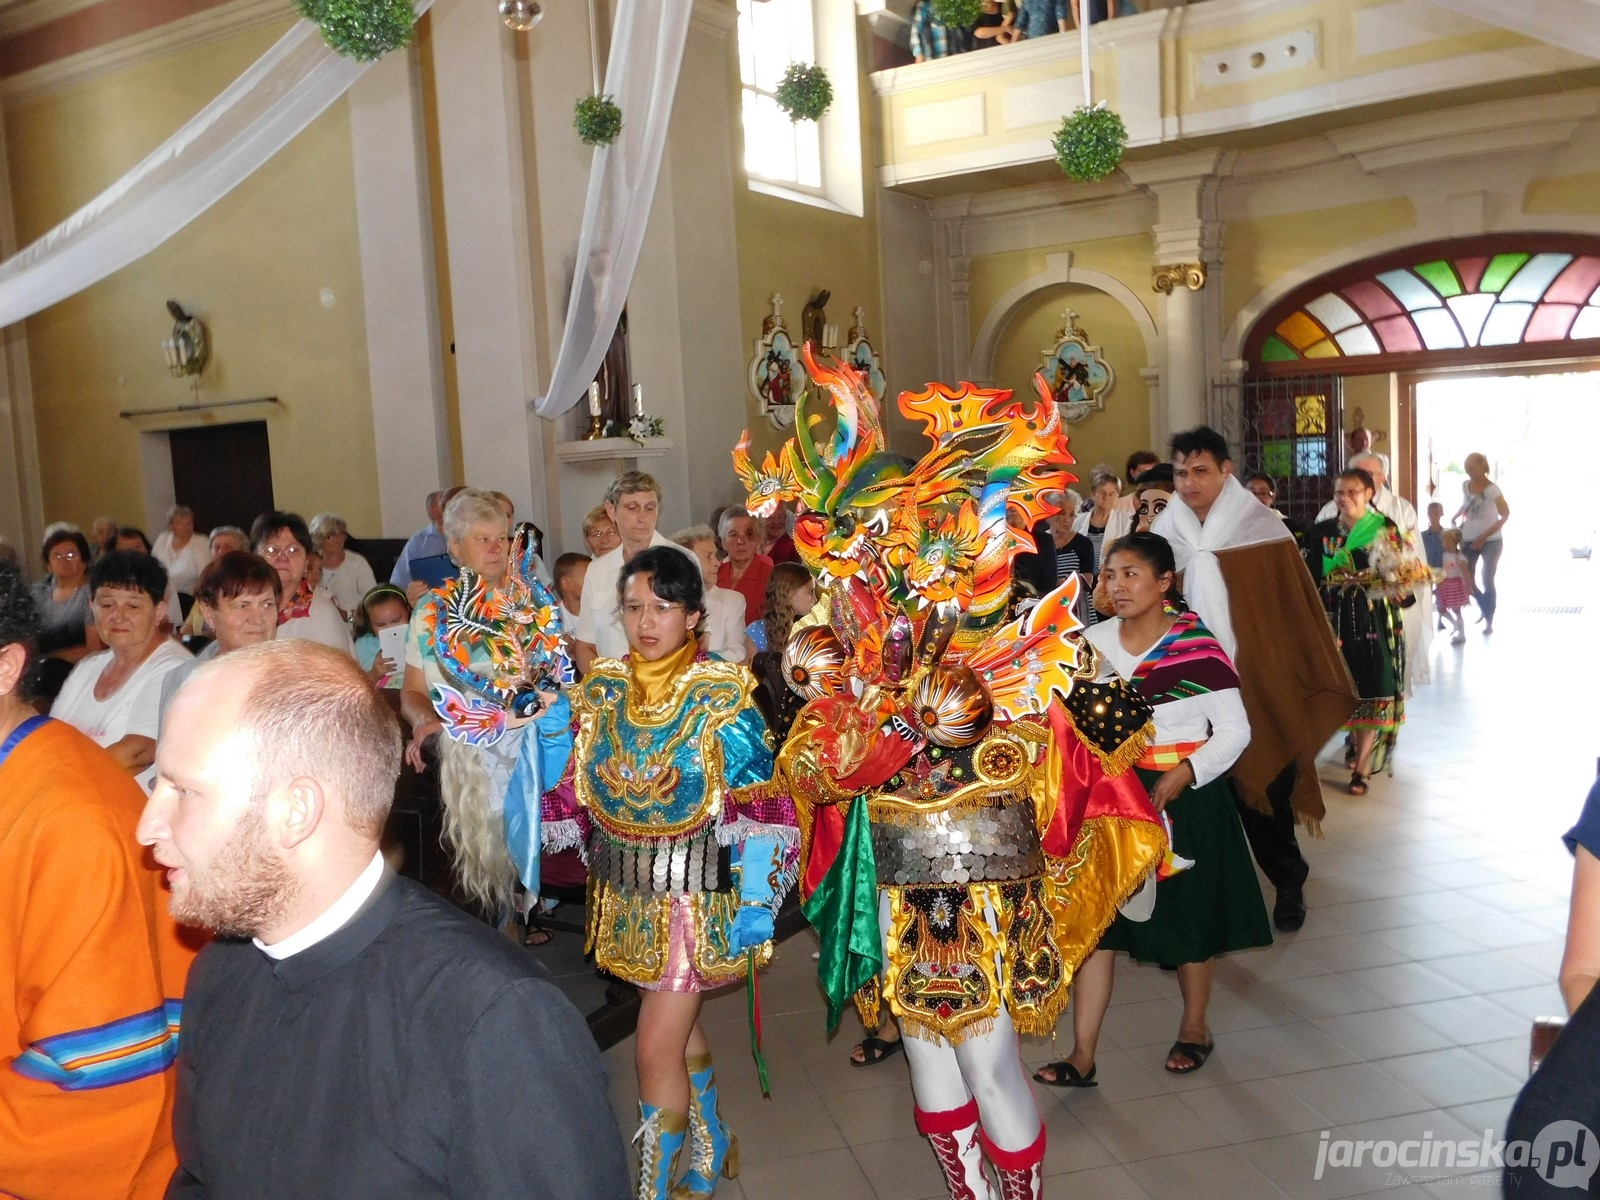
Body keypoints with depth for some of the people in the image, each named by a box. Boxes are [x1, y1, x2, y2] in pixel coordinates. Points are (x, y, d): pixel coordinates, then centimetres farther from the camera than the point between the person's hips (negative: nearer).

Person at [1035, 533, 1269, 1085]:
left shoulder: (1196, 645, -12)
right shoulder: (1094, 642, 2)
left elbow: (1235, 729, -10)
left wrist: (1186, 773, -21)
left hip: (1186, 794, -3)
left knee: (1189, 914, 12)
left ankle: (1195, 1028, 36)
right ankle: (1082, 1055, 4)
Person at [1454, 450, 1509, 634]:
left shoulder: (1492, 489, -16)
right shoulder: (1465, 486, 0)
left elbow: (1505, 515, -13)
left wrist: (1484, 536, -20)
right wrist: (1454, 519, 1)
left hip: (1491, 541, -5)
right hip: (1469, 540, 5)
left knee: (1487, 580, -4)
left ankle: (1489, 620, 9)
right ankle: (1483, 608, 31)